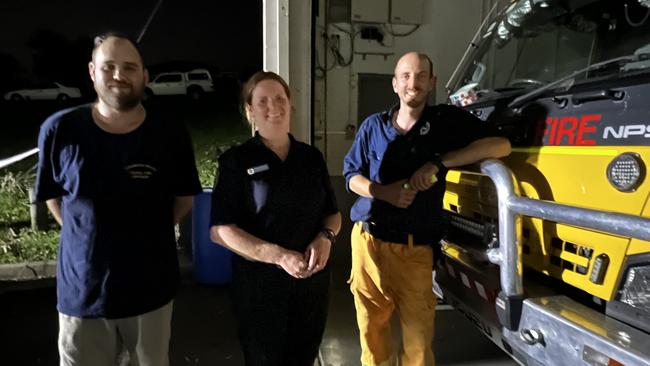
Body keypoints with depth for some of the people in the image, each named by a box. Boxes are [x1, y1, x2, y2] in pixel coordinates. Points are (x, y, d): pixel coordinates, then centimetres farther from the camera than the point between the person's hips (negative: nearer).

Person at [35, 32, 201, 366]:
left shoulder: (170, 136, -9)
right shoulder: (59, 130, -10)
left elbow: (184, 199, 5)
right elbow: (53, 196, 6)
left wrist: (147, 232, 1)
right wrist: (89, 235, 1)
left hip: (151, 289, 1)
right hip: (82, 291, 0)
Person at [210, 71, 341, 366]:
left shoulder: (311, 156, 4)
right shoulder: (236, 160, -7)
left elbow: (332, 213, 11)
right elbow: (220, 230, -12)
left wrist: (325, 237, -12)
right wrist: (278, 256, -23)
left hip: (313, 282, 4)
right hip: (260, 285, -3)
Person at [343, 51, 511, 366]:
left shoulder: (448, 121, 0)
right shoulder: (374, 126, 5)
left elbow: (501, 146, -10)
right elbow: (352, 175, 9)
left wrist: (437, 162, -19)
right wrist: (385, 192, -12)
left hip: (415, 247, -1)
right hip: (368, 240, 2)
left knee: (418, 334, 4)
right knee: (371, 326, 14)